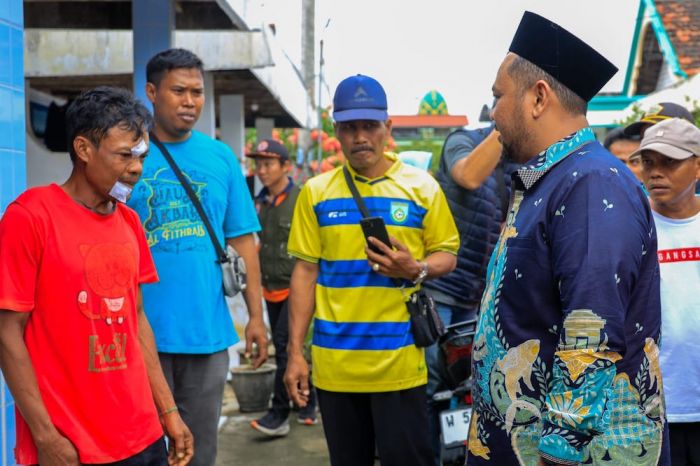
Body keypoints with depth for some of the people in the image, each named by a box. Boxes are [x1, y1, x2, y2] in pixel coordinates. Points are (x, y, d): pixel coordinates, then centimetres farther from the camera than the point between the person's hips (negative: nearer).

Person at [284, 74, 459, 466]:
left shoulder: (422, 187, 1)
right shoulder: (316, 192, 5)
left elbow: (447, 256, 6)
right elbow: (305, 271, 5)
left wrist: (416, 269, -17)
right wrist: (295, 351, 2)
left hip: (399, 360, -1)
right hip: (334, 361, 2)